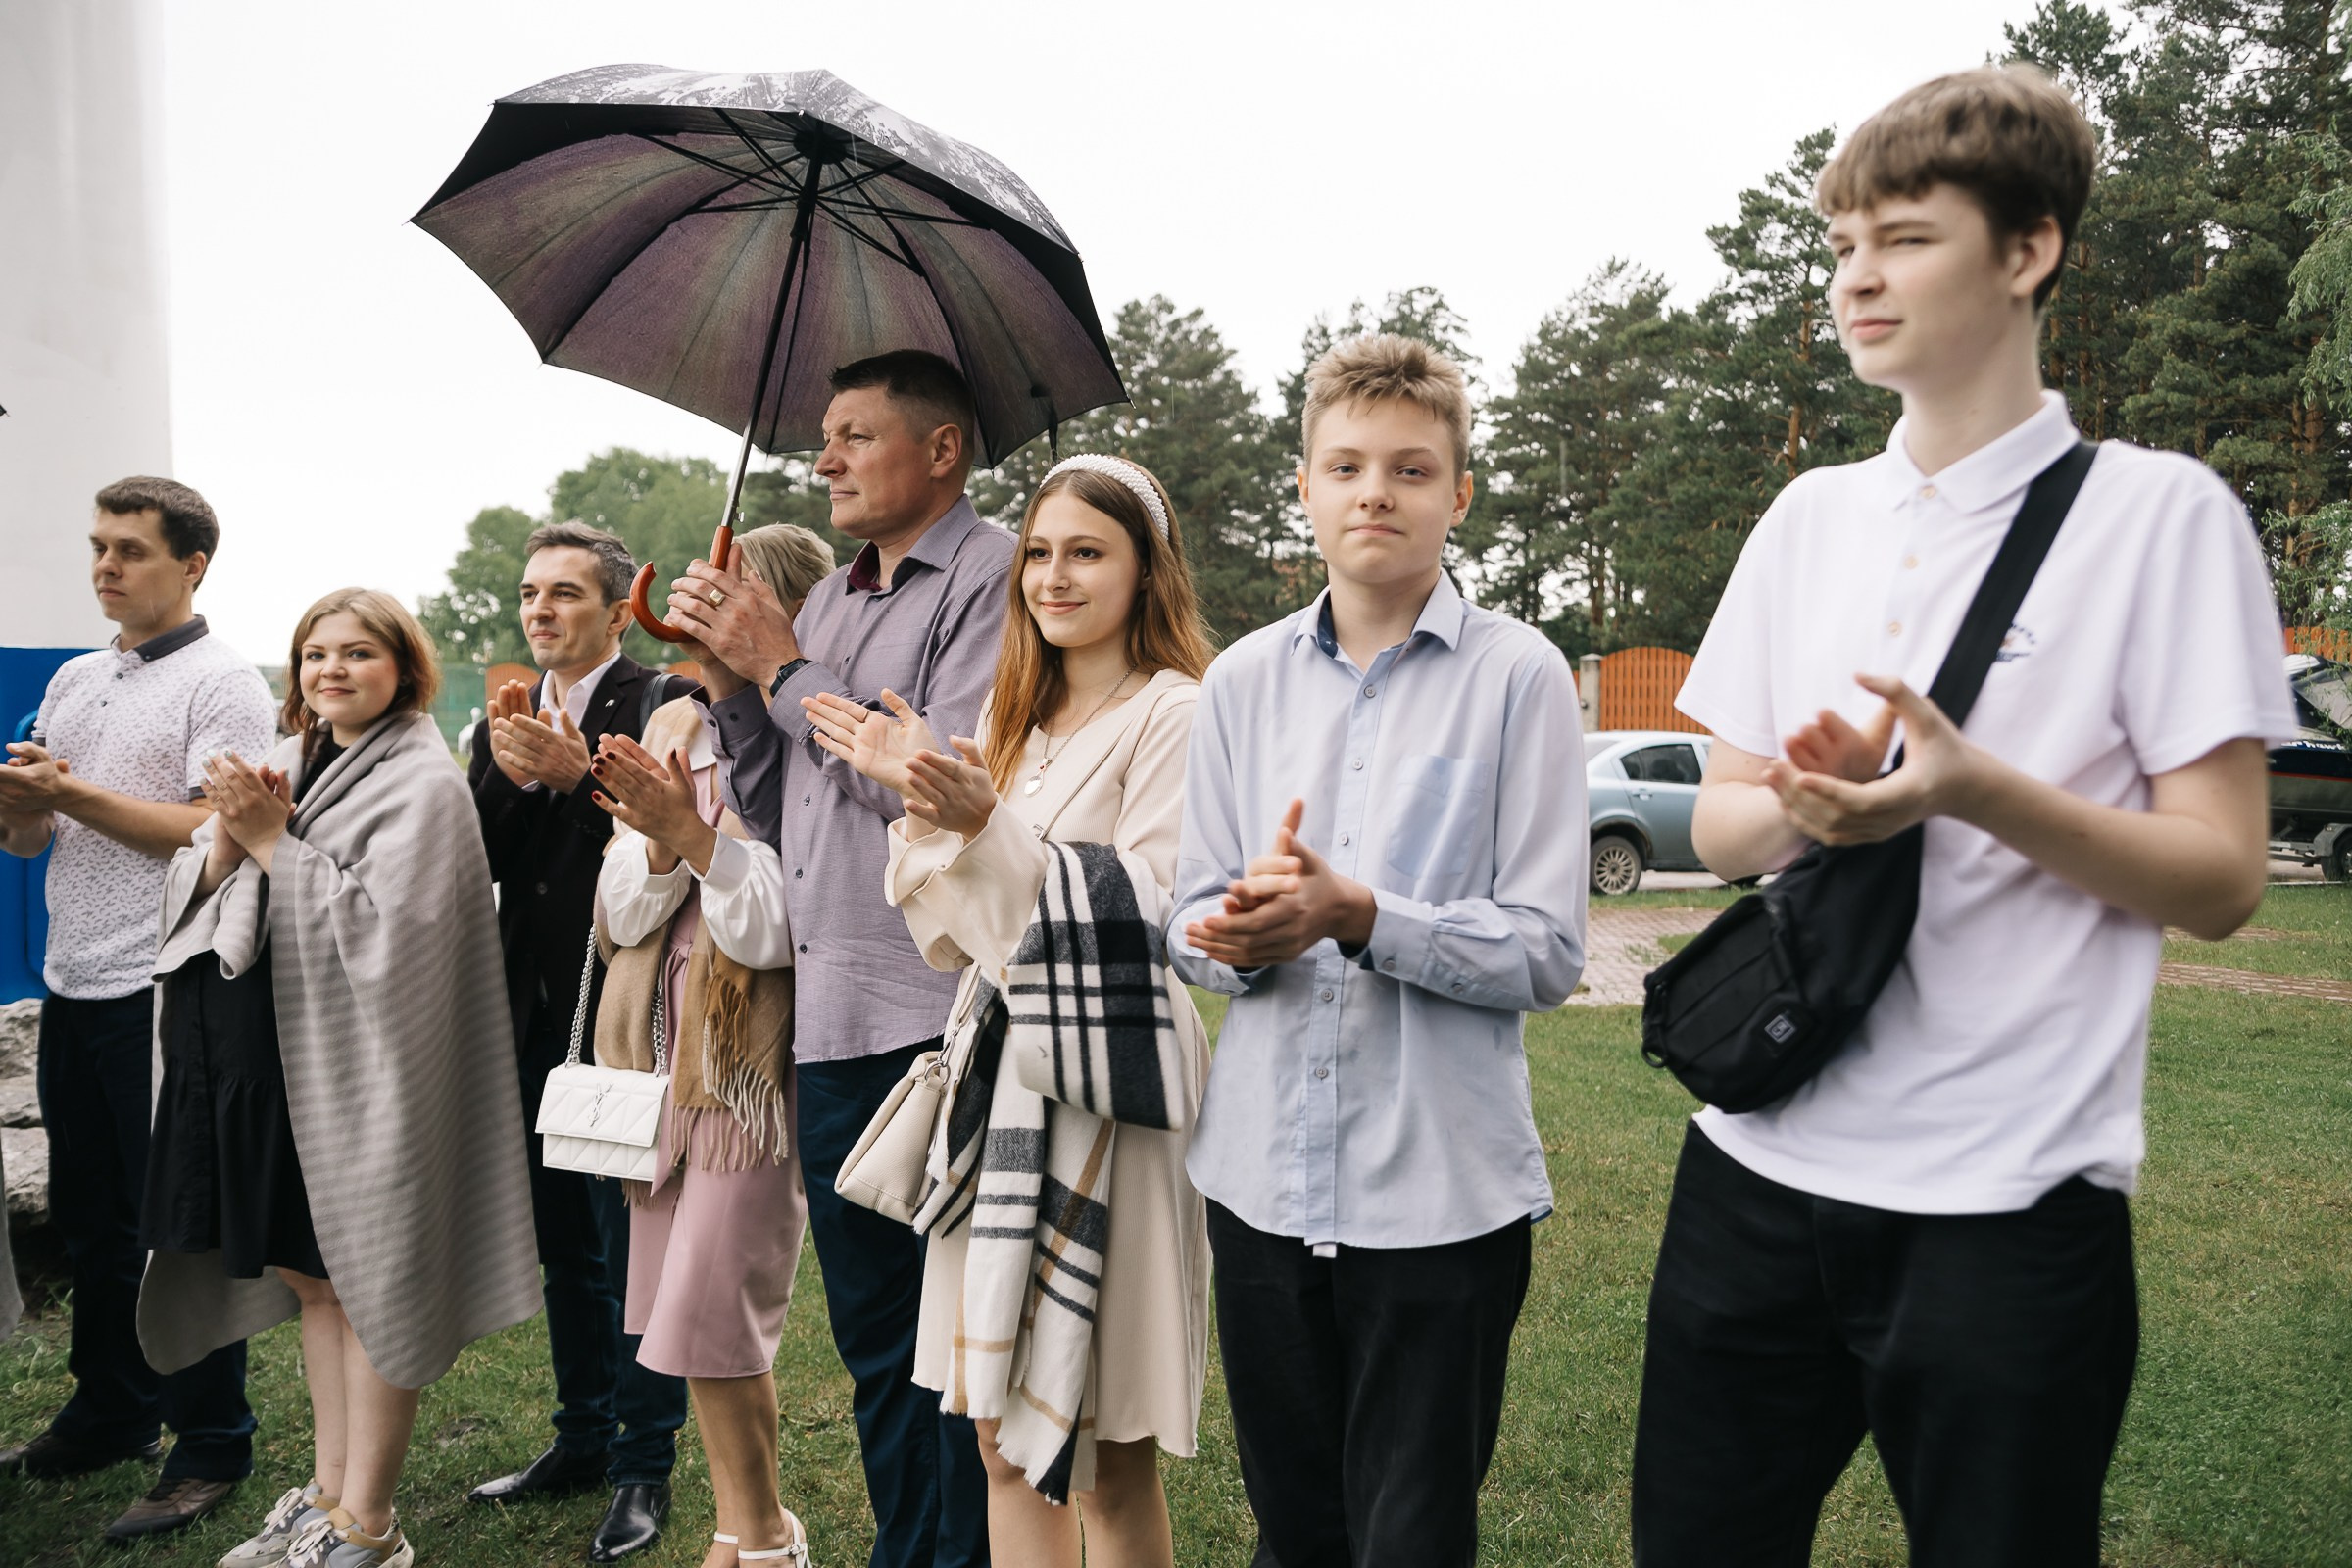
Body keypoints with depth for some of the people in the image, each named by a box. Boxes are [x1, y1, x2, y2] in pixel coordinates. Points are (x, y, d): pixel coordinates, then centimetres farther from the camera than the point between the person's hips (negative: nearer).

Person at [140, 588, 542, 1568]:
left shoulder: (420, 782, -9)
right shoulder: (289, 768, 15)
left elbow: (382, 926, -21)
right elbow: (192, 900, 12)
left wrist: (271, 841, -16)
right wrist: (227, 839, -8)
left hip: (352, 1071, -8)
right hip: (261, 1064, 8)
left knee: (366, 1281, 1)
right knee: (304, 1271, 15)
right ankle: (328, 1488, 29)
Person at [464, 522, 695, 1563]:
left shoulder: (662, 703, -9)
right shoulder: (509, 718, 12)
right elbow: (480, 862, 3)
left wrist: (576, 774, -27)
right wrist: (508, 774, -12)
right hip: (535, 1020, 7)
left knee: (636, 1251, 4)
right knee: (564, 1250, 19)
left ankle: (644, 1469, 19)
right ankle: (582, 1440, 35)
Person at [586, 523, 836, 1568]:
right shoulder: (675, 728, 9)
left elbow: (779, 928, -16)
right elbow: (620, 914, 6)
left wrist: (691, 832, -23)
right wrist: (658, 843, -13)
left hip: (758, 1059, -6)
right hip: (664, 1051, 7)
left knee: (708, 1319, -4)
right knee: (680, 1312, 13)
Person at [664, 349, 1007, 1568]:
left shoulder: (992, 577, -7)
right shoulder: (823, 603, 18)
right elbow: (770, 814, 19)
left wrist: (785, 669, -10)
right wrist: (731, 681, 4)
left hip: (937, 1022, -8)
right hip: (829, 1021, 9)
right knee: (873, 1340, 19)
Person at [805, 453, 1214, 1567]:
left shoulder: (1172, 713, -7)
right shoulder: (1011, 717, 14)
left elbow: (1144, 913, -16)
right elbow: (955, 937, 11)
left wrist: (983, 821, -25)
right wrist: (920, 793, -3)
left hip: (1108, 1074, -7)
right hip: (997, 1062, 7)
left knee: (1107, 1454, 3)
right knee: (1003, 1437, 14)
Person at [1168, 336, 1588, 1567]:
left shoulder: (1517, 673, -5)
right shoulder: (1243, 680, 6)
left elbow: (1548, 950, -9)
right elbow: (1193, 928, 8)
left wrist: (1355, 915, -21)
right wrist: (1246, 932, -15)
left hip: (1442, 1188, -3)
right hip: (1262, 1174, 4)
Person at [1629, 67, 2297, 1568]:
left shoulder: (2162, 514, -4)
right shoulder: (1808, 517, 9)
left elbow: (2220, 877, -7)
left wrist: (1973, 790, -23)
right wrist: (1799, 803, -12)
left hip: (2010, 1198, -4)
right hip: (1761, 1161, 5)